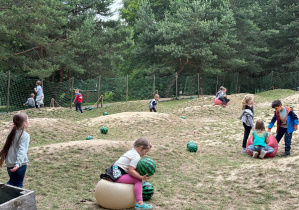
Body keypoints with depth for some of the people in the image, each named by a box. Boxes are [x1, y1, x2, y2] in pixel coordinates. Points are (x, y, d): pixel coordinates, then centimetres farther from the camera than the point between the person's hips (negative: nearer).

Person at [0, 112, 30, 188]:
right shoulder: (25, 135, -13)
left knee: (12, 181, 20)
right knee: (19, 184, 10)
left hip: (9, 164, 5)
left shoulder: (12, 134, 6)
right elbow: (21, 151, -22)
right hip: (21, 164, -5)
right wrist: (18, 164, -29)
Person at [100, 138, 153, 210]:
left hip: (114, 172, 10)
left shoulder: (131, 152, 20)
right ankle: (139, 203, -26)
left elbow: (132, 168, 19)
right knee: (138, 180, -16)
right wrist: (141, 177, -23)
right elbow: (131, 170, -20)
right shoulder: (136, 157, -10)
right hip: (117, 176, -10)